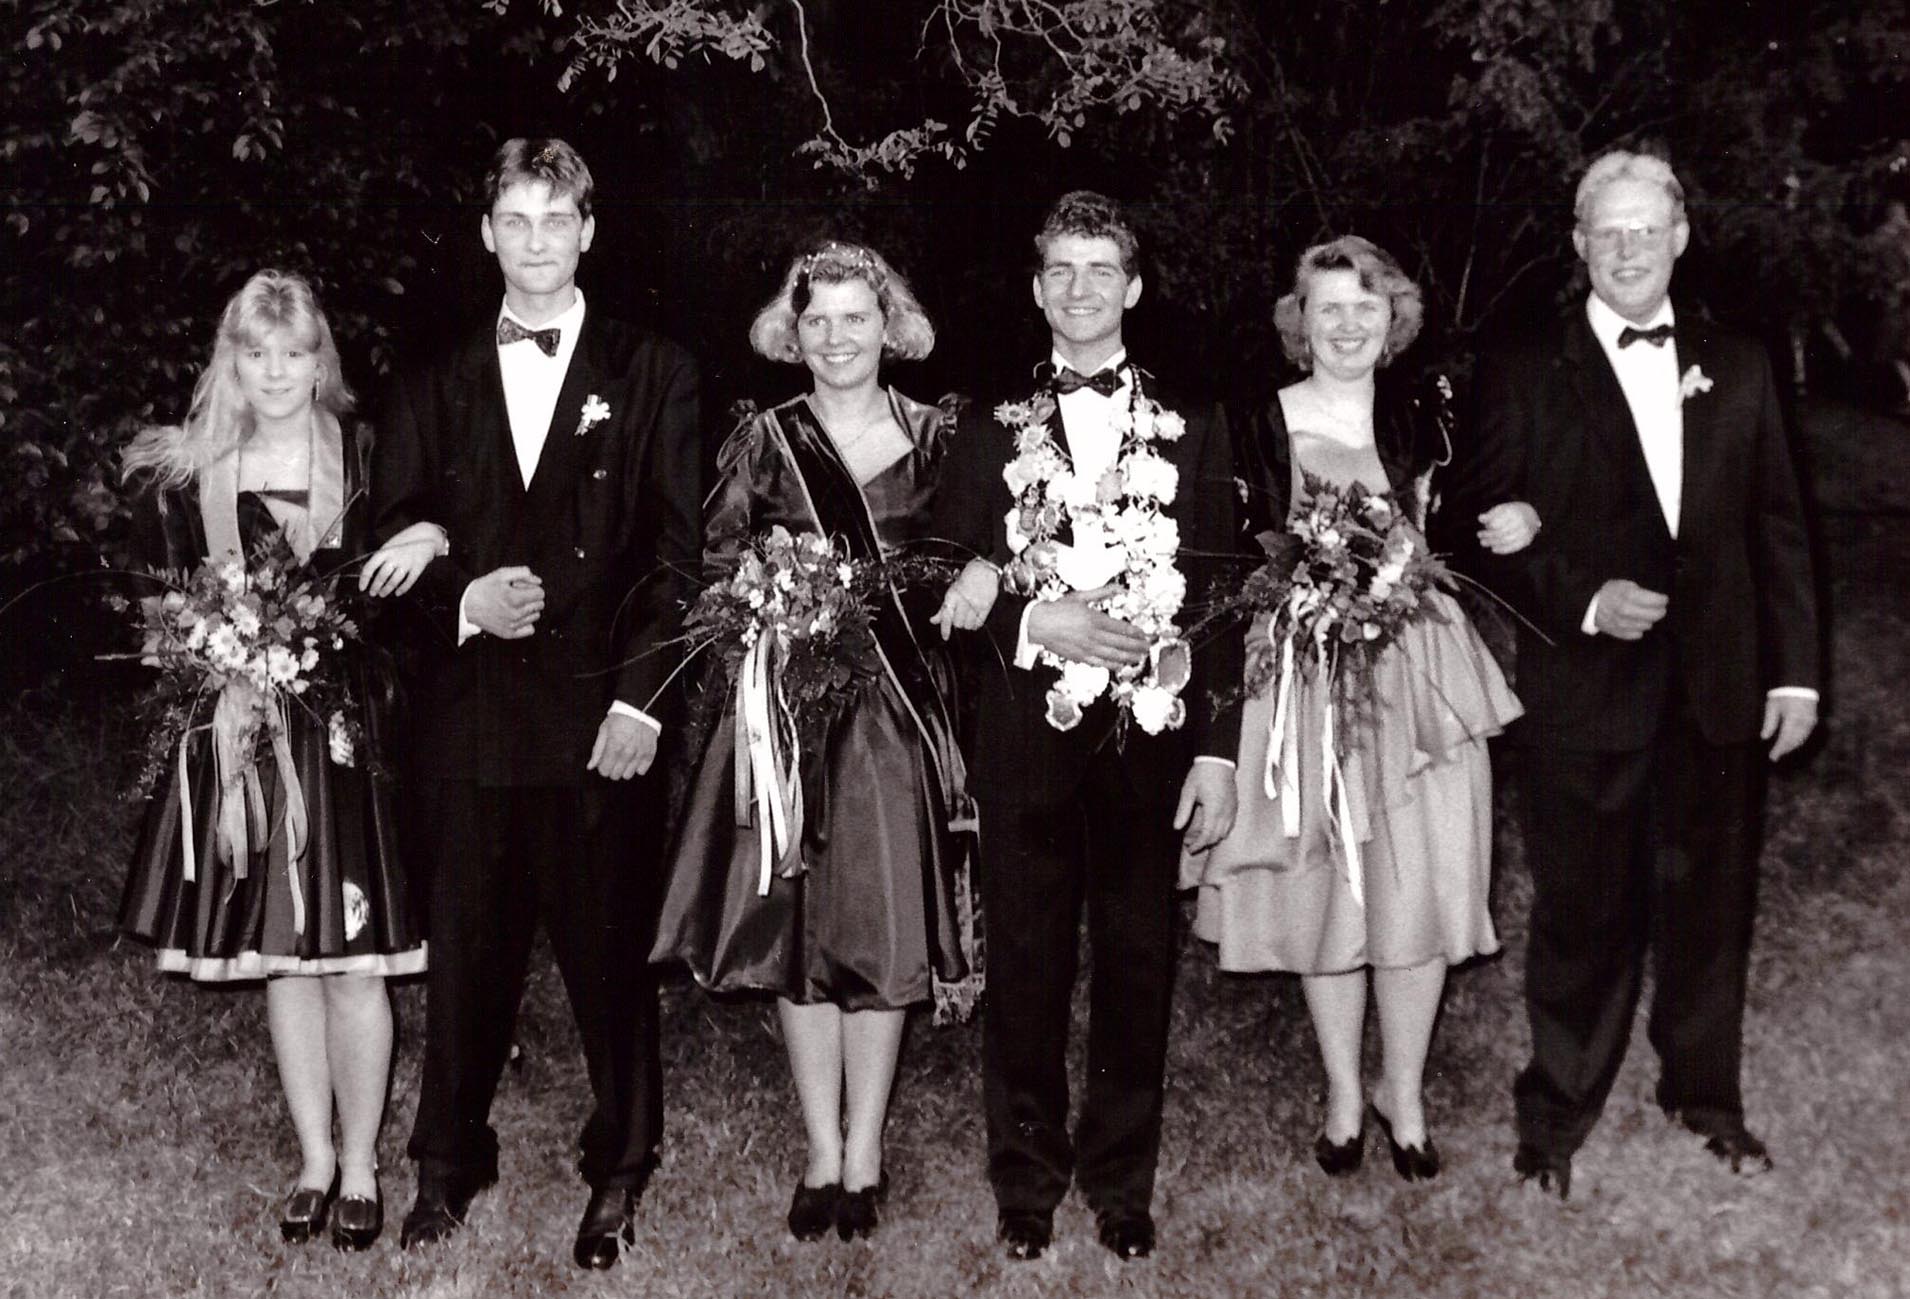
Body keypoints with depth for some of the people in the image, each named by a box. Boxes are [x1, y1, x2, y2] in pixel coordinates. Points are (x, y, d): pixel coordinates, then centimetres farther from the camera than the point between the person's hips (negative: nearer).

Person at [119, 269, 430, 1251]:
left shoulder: (366, 463, -2)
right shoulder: (182, 472, 4)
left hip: (343, 735, -2)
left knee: (351, 963, 1)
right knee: (280, 960, 10)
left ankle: (360, 1164, 17)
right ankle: (314, 1159, 24)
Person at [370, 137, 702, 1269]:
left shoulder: (653, 375, 5)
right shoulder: (435, 388, 15)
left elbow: (677, 551, -1)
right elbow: (391, 540, 13)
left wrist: (640, 698, -10)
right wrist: (462, 596, -8)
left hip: (602, 718, -2)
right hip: (468, 717, 3)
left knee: (611, 951, 3)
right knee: (465, 949, 8)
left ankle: (620, 1172, 20)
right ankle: (450, 1164, 25)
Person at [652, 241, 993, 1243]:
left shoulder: (935, 437, 6)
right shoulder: (764, 439, 5)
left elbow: (974, 550, 13)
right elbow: (714, 571, 4)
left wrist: (980, 574, -8)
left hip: (898, 707, 0)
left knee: (885, 927, 2)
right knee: (795, 930, 3)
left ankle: (864, 1155, 15)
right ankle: (823, 1157, 15)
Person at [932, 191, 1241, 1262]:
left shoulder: (1193, 428, 6)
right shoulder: (992, 428, 7)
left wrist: (1218, 752, -4)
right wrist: (1034, 622, -16)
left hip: (1151, 740, 0)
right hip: (1027, 739, 0)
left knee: (1138, 966, 9)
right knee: (1026, 970, 9)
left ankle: (1124, 1180, 25)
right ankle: (1028, 1176, 25)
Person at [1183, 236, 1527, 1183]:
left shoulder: (1423, 420, 8)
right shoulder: (1263, 427, 1)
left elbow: (1459, 546, 12)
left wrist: (1516, 529, -7)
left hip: (1419, 673, 2)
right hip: (1304, 673, -1)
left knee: (1420, 884, 1)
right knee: (1322, 884, 5)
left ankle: (1404, 1091, 20)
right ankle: (1343, 1094, 23)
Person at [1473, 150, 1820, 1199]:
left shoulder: (1737, 369, 8)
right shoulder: (1524, 375, -2)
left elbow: (1777, 524, 8)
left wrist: (1794, 668, 5)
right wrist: (1583, 600, -18)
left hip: (1716, 687, 3)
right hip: (1583, 691, -3)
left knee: (1708, 898, 14)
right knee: (1583, 912, 6)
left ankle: (1703, 1091, 33)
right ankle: (1556, 1113, 23)